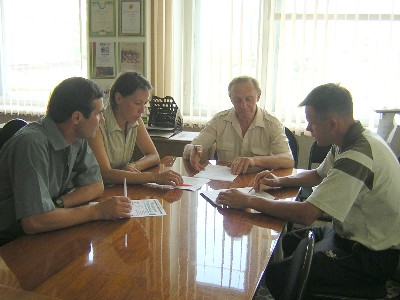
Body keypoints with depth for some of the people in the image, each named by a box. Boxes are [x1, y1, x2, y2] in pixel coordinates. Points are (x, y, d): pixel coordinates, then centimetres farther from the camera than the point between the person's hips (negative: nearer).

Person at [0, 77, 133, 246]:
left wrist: (57, 205, -15)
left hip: (41, 236, 7)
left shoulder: (78, 138, -2)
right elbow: (34, 222, -32)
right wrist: (97, 211, -24)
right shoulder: (32, 144, -27)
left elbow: (96, 186, 3)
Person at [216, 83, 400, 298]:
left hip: (372, 255, -10)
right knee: (284, 243, 13)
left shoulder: (357, 156, -30)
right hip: (351, 232, 10)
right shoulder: (348, 142, 2)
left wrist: (248, 202, -23)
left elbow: (306, 214, -31)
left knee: (276, 276, -15)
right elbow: (319, 175, 20)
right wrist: (280, 181, 4)